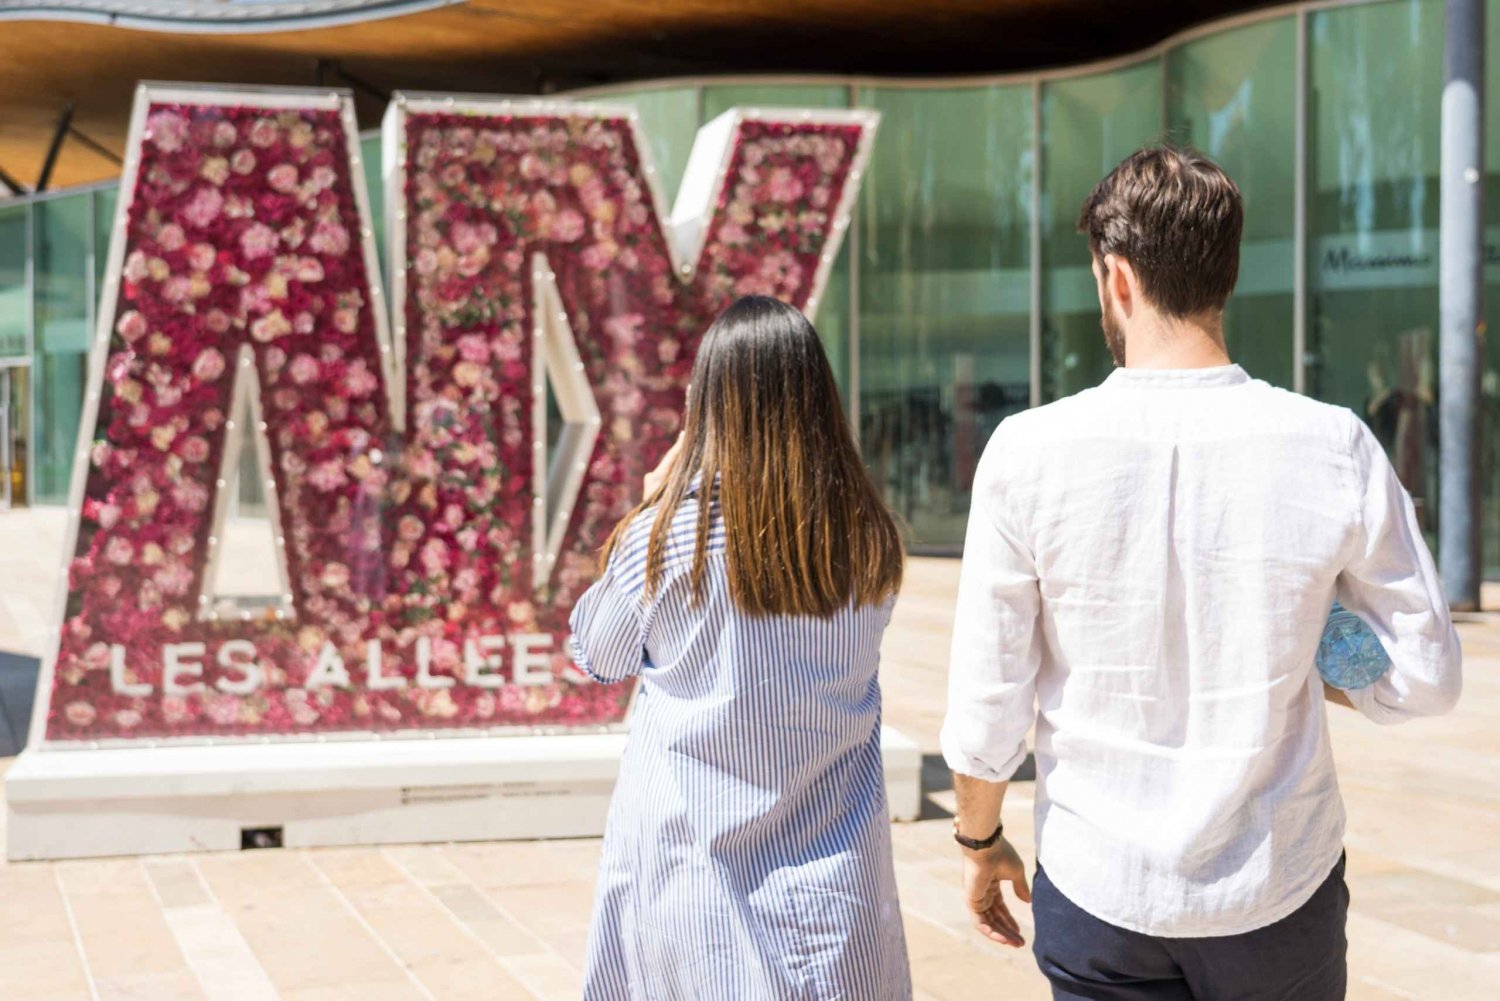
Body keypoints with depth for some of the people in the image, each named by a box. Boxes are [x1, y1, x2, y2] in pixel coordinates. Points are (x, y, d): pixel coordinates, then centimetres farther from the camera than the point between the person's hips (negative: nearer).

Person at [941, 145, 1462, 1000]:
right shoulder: (1338, 450, -11)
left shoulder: (1030, 451, -14)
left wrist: (980, 841, 10)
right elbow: (1425, 678, -3)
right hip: (1282, 892, 1)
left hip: (1101, 890, -1)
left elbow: (987, 710, -8)